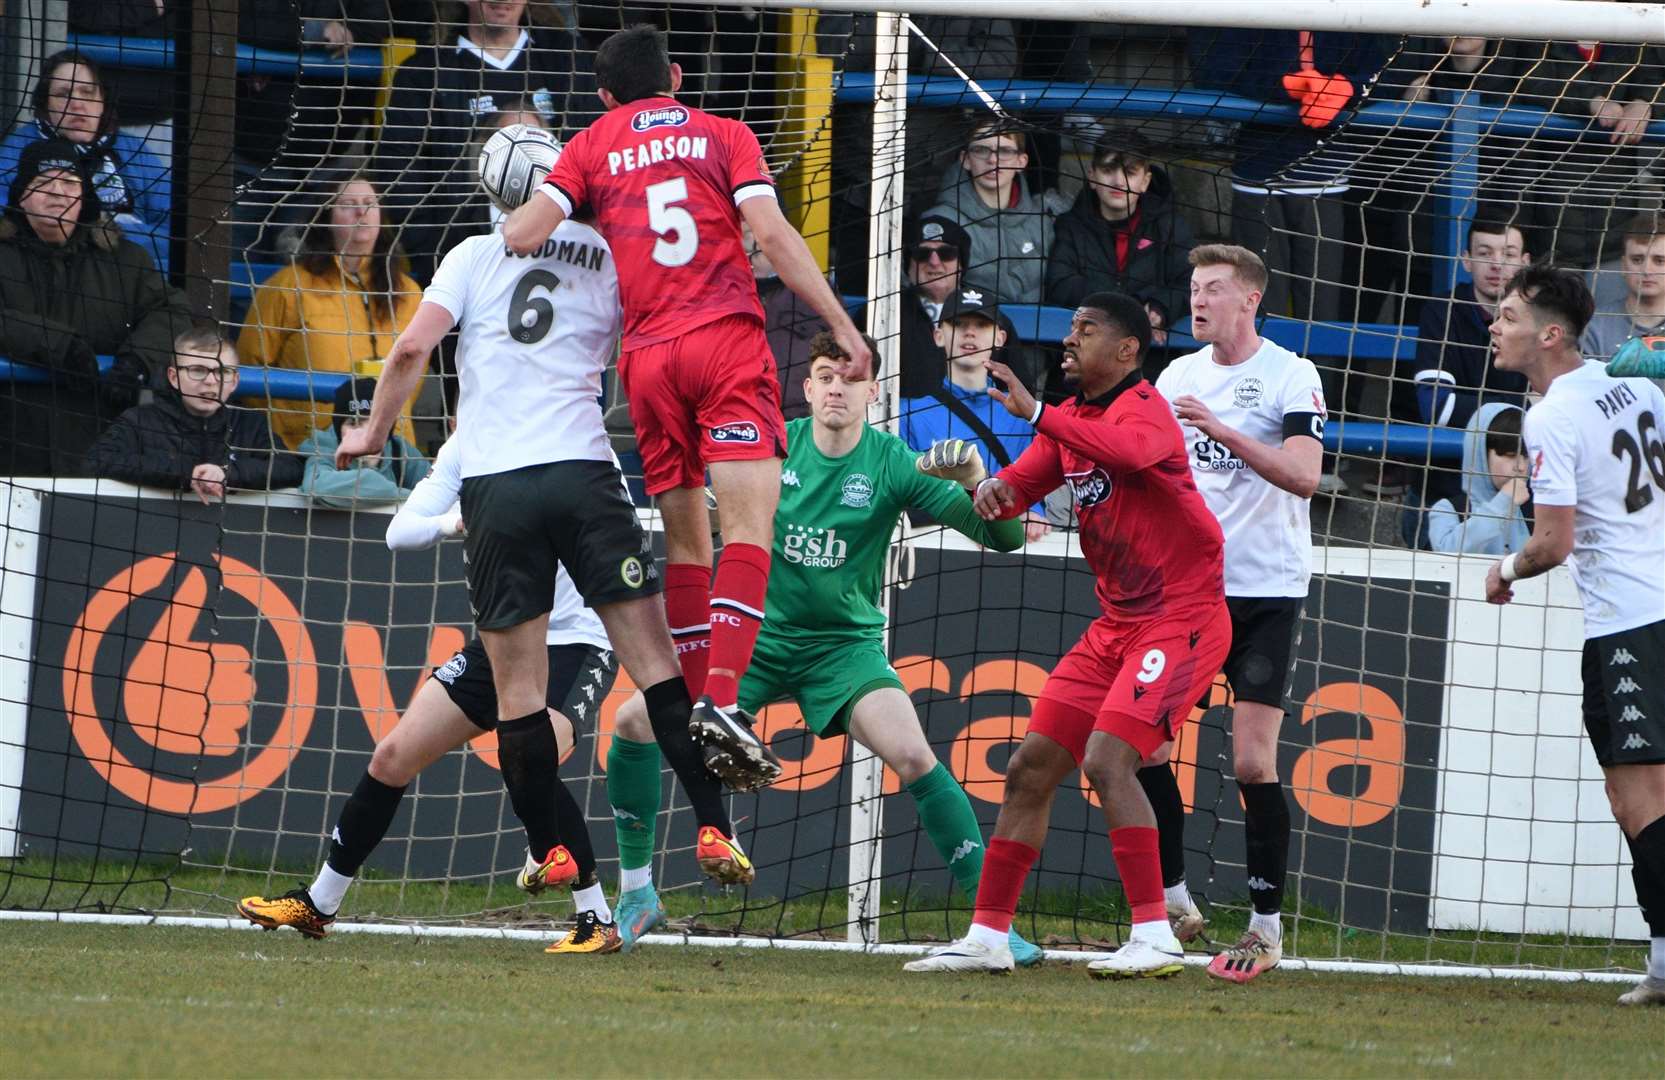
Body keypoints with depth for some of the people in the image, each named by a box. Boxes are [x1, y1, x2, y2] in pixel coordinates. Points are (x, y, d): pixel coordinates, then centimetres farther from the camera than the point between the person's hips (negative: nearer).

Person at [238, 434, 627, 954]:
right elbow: (400, 531, -3)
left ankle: (598, 922, -12)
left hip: (576, 643, -6)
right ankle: (318, 904, 21)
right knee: (394, 756, 4)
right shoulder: (465, 447, 0)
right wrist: (449, 522, -26)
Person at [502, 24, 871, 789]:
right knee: (749, 523, -12)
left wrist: (510, 226, 23)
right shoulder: (725, 137, 12)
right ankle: (720, 701, -28)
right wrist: (841, 324, -1)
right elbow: (773, 235, -1)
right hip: (727, 338, -3)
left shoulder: (591, 149, 14)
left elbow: (523, 233, 1)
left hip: (647, 355, 3)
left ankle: (693, 709, 4)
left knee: (684, 538, 10)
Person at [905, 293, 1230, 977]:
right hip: (1116, 625, 9)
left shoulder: (1142, 408, -14)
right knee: (1031, 767, 6)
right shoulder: (1070, 419, 13)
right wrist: (993, 488, -10)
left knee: (1106, 760, -24)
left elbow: (1131, 451, -38)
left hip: (1182, 621, -9)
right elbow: (1019, 485, 15)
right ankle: (988, 935, 14)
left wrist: (1036, 414, -41)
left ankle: (1155, 938, -21)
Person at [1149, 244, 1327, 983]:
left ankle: (1267, 925, 0)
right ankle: (1173, 901, 10)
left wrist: (1224, 431, -27)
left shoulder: (1290, 376, -6)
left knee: (1253, 762, -9)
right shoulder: (1178, 376, 11)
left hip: (1266, 589, -5)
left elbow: (1304, 476, -19)